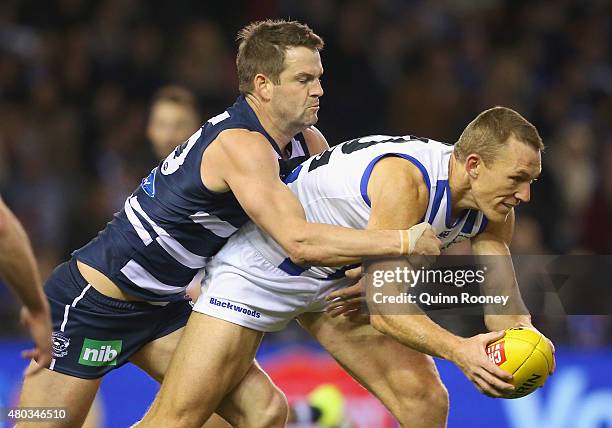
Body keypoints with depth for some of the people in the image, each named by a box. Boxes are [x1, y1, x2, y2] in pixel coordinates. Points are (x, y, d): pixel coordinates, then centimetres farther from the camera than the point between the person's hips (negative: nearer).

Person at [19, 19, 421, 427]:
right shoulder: (240, 144, -27)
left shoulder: (307, 142, -1)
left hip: (162, 304, 9)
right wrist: (404, 241, -36)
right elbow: (299, 242, -37)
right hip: (91, 300, -9)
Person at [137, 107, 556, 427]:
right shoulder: (406, 178, -37)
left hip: (339, 278, 8)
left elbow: (503, 305, -8)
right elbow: (385, 311, -39)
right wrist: (458, 350, -53)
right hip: (261, 264, -7)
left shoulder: (494, 209, -12)